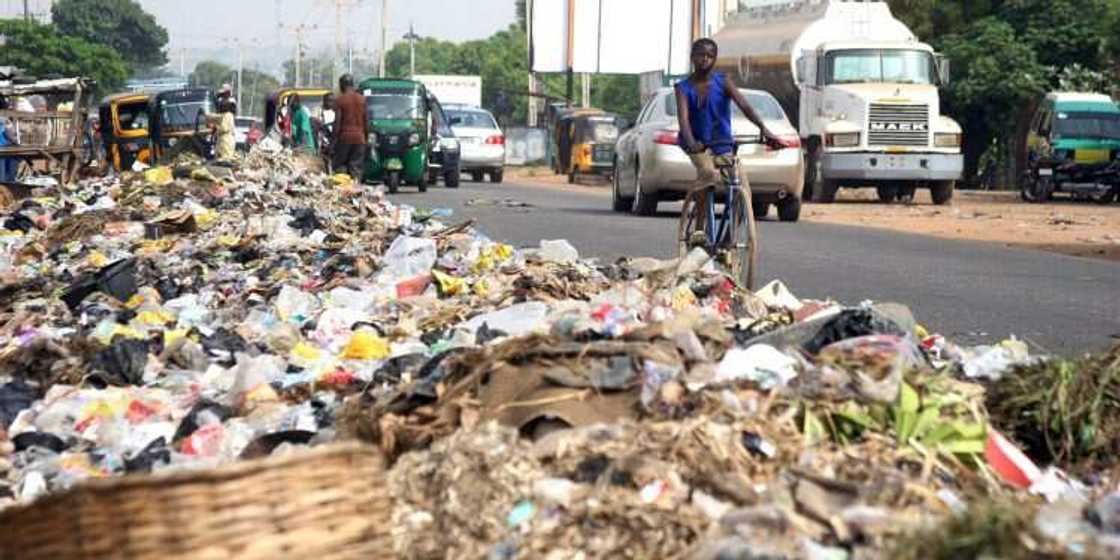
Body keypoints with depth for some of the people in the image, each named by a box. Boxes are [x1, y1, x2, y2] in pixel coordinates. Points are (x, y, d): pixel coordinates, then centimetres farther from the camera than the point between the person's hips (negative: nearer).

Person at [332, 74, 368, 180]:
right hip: (359, 137, 4)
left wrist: (333, 139, -3)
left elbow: (337, 122, -8)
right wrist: (366, 136, 16)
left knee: (339, 167, 5)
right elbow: (366, 121, 8)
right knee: (356, 168, 4)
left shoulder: (340, 100, -6)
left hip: (345, 136, -3)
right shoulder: (362, 99, 6)